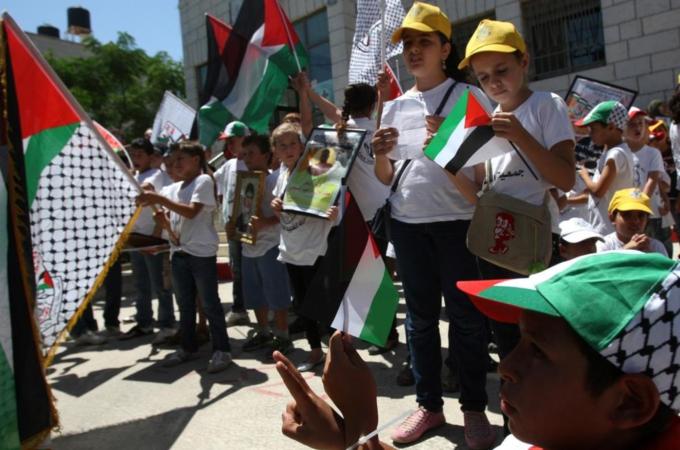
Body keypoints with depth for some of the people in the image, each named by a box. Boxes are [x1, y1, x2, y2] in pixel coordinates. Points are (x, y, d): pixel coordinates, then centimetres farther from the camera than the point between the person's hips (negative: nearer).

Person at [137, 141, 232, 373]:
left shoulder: (203, 181, -6)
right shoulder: (174, 188, 15)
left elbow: (191, 212, -19)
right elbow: (172, 223, 14)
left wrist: (160, 199, -21)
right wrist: (158, 213, -6)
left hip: (201, 252, -7)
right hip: (178, 251, 7)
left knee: (209, 302, -3)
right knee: (185, 303, 14)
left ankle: (222, 349, 5)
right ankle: (188, 347, 25)